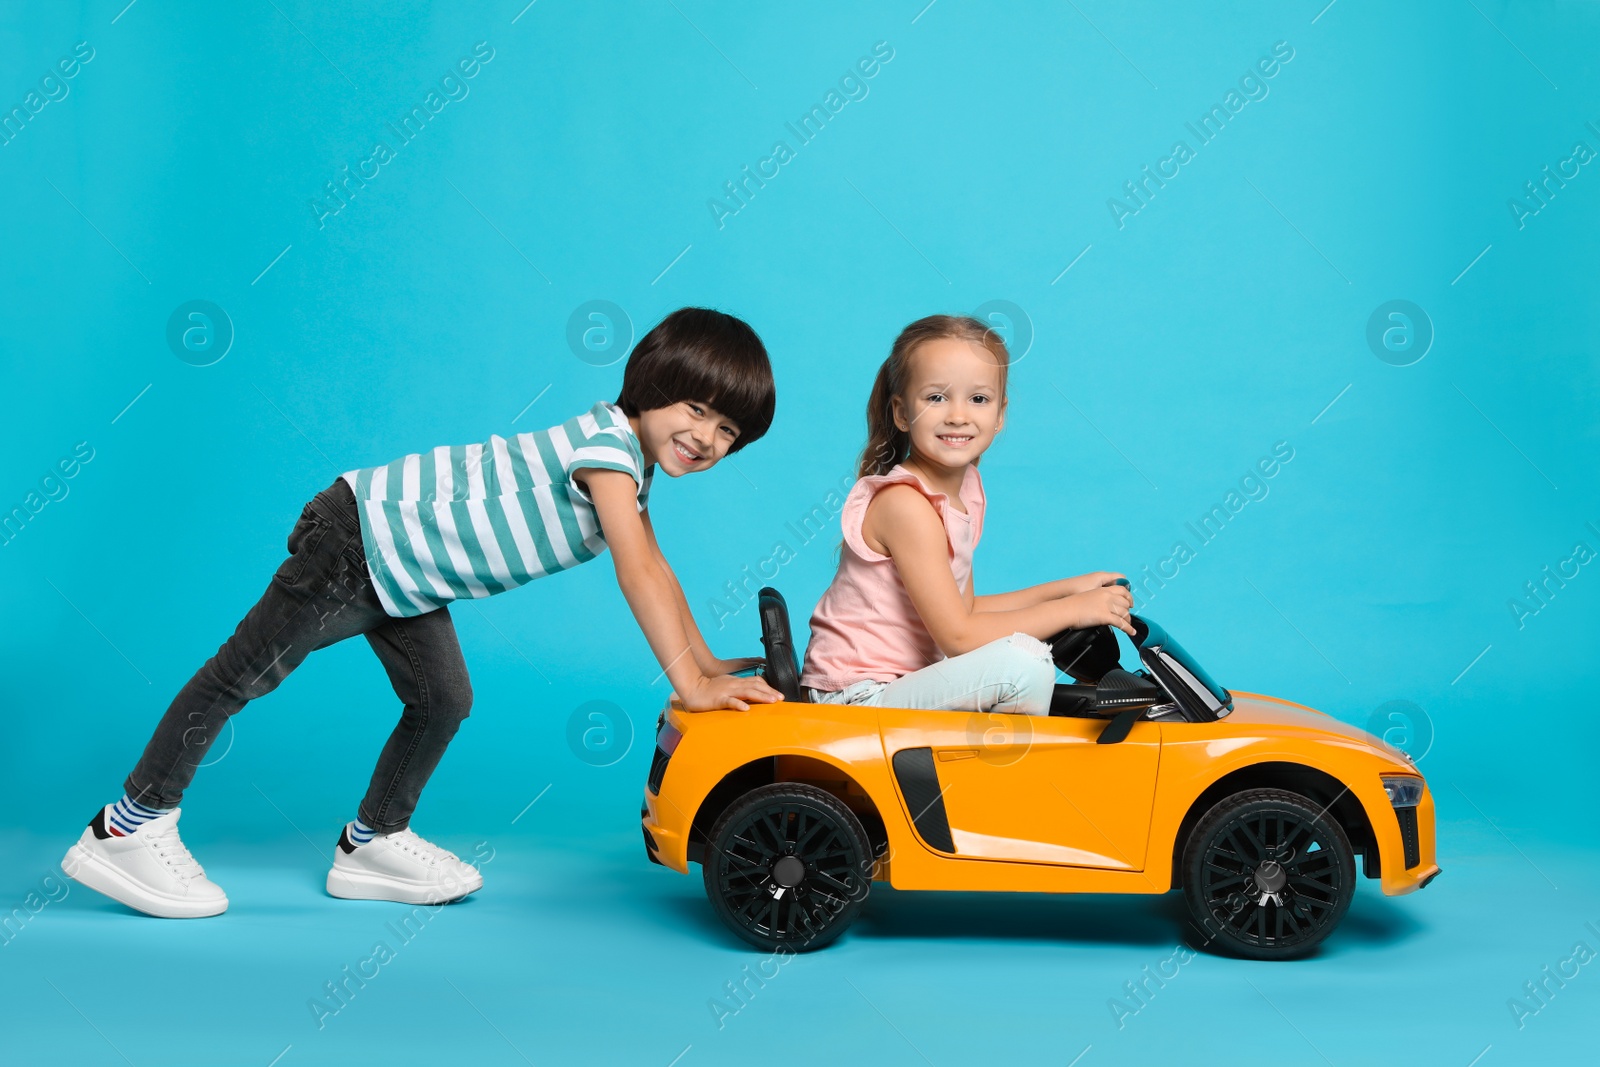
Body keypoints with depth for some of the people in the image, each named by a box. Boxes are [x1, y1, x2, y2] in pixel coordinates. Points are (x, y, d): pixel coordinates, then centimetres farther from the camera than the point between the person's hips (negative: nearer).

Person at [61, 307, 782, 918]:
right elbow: (635, 573, -30)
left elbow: (655, 569, 15)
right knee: (244, 673, 0)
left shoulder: (632, 462, 6)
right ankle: (130, 827, 8)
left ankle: (373, 843, 25)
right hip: (355, 540, -10)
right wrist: (690, 682, -29)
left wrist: (706, 661, 11)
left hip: (405, 574, 10)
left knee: (443, 703, 10)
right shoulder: (607, 444, -24)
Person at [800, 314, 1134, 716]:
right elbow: (957, 635, -21)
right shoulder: (904, 503, -20)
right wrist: (1072, 609, -13)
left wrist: (1065, 588, 11)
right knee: (1022, 663, -23)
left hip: (904, 679, 10)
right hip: (858, 697, -10)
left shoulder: (966, 488, 8)